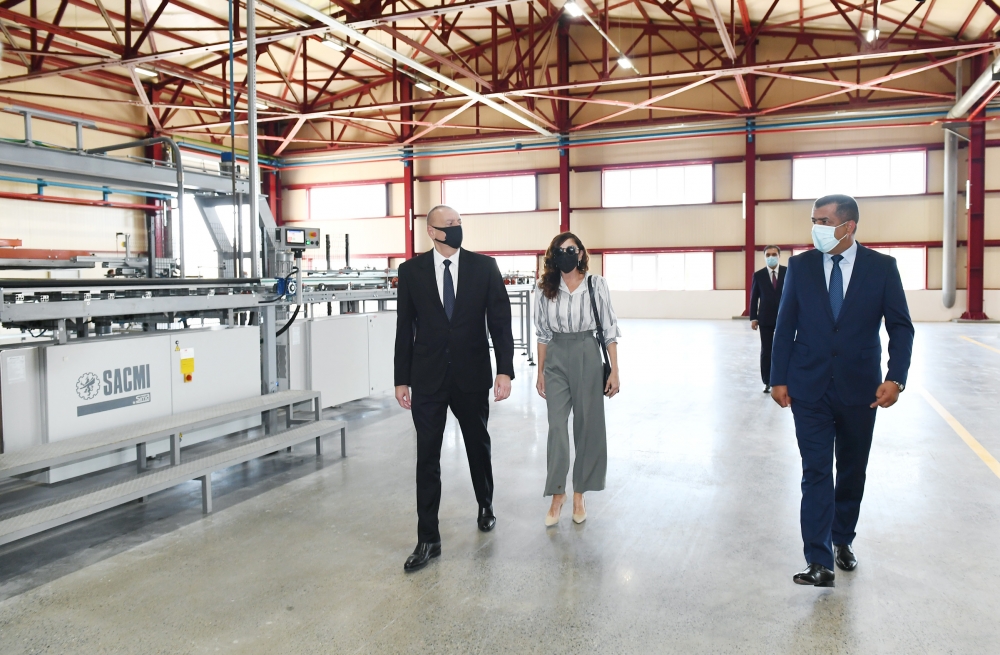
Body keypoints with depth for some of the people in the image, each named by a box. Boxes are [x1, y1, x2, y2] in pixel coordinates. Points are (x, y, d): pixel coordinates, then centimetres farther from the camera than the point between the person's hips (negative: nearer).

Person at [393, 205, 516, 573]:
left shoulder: (484, 266, -2)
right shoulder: (411, 271, -1)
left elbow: (500, 321, -4)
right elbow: (405, 328, 2)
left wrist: (504, 370, -11)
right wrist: (401, 380, 2)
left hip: (472, 376, 1)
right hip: (427, 379, 0)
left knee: (479, 446, 18)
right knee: (427, 458, 1)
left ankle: (485, 505, 45)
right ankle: (428, 539, 12)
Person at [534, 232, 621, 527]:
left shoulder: (596, 285, -4)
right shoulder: (545, 289, 2)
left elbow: (609, 329, -2)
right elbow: (543, 333, 7)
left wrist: (614, 371, -5)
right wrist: (540, 372, 7)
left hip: (587, 357, -1)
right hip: (556, 360, 1)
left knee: (587, 426, 8)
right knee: (557, 427, -1)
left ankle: (579, 495, 22)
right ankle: (557, 494, 11)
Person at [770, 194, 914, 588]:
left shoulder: (881, 267, -2)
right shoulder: (800, 266, 0)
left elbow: (900, 327, -1)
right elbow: (785, 326, 2)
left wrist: (896, 378, -12)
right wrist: (778, 379, -2)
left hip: (860, 389, 1)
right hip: (810, 388, 0)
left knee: (852, 471, 14)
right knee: (816, 472, -3)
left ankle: (842, 540, 34)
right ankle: (819, 561, 0)